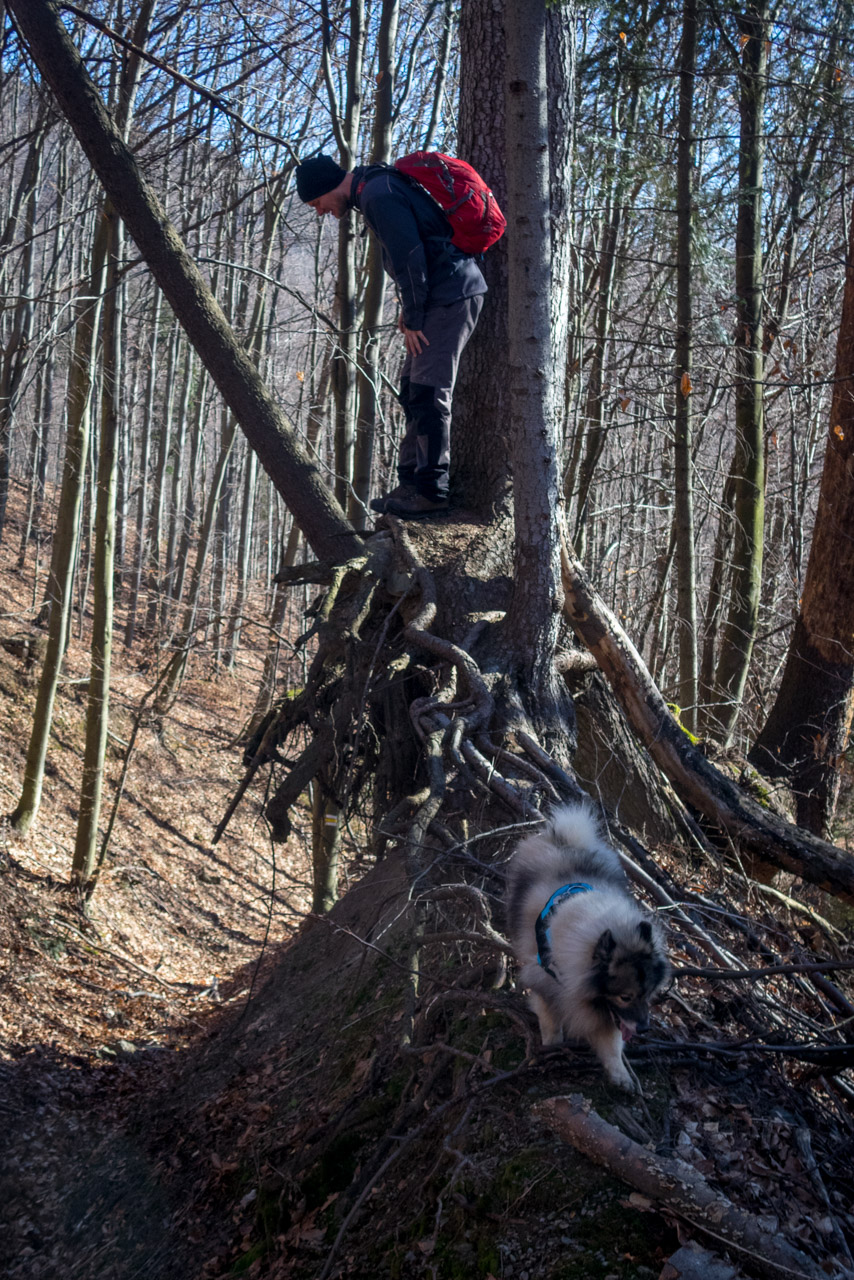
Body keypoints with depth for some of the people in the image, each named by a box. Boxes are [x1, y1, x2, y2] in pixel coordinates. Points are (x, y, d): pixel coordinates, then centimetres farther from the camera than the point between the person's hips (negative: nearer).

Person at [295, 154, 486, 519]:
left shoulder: (378, 196, -15)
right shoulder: (376, 190, 18)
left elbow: (409, 257, -19)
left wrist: (413, 318, -13)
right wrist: (408, 309, 16)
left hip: (451, 296, -11)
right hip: (442, 296, 11)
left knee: (428, 393, -11)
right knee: (413, 389, 11)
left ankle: (430, 490, -8)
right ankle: (412, 482, 15)